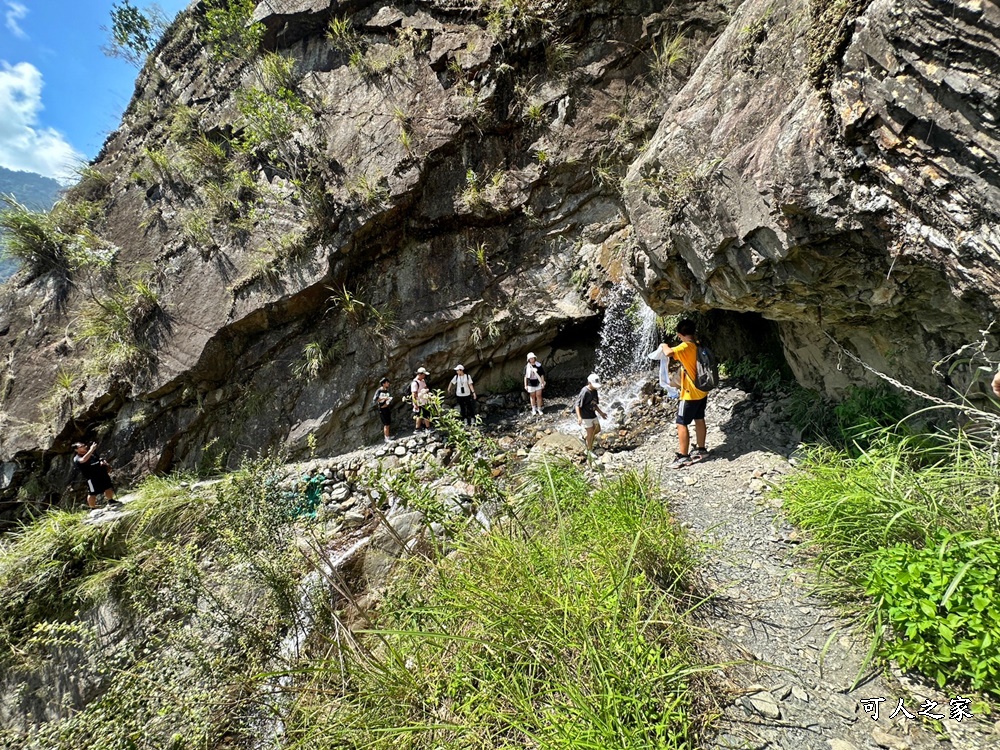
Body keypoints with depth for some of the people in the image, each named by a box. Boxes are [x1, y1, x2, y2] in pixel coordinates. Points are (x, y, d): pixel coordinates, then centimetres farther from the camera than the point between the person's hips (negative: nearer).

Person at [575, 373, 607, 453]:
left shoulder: (594, 391, 3)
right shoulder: (584, 392, -23)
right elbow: (577, 405, -23)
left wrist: (601, 413, 14)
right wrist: (579, 417, -33)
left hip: (593, 415, 8)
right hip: (585, 416, -8)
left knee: (598, 429, 19)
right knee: (591, 433, 2)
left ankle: (585, 438, 39)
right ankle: (590, 450, 21)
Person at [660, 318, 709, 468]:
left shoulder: (686, 347, -22)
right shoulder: (699, 346, 4)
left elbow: (669, 352, -38)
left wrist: (663, 346, -16)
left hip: (690, 394, -9)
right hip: (701, 391, 9)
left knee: (681, 424, -2)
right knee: (699, 419, 19)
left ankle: (683, 457, 1)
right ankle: (701, 450, 30)